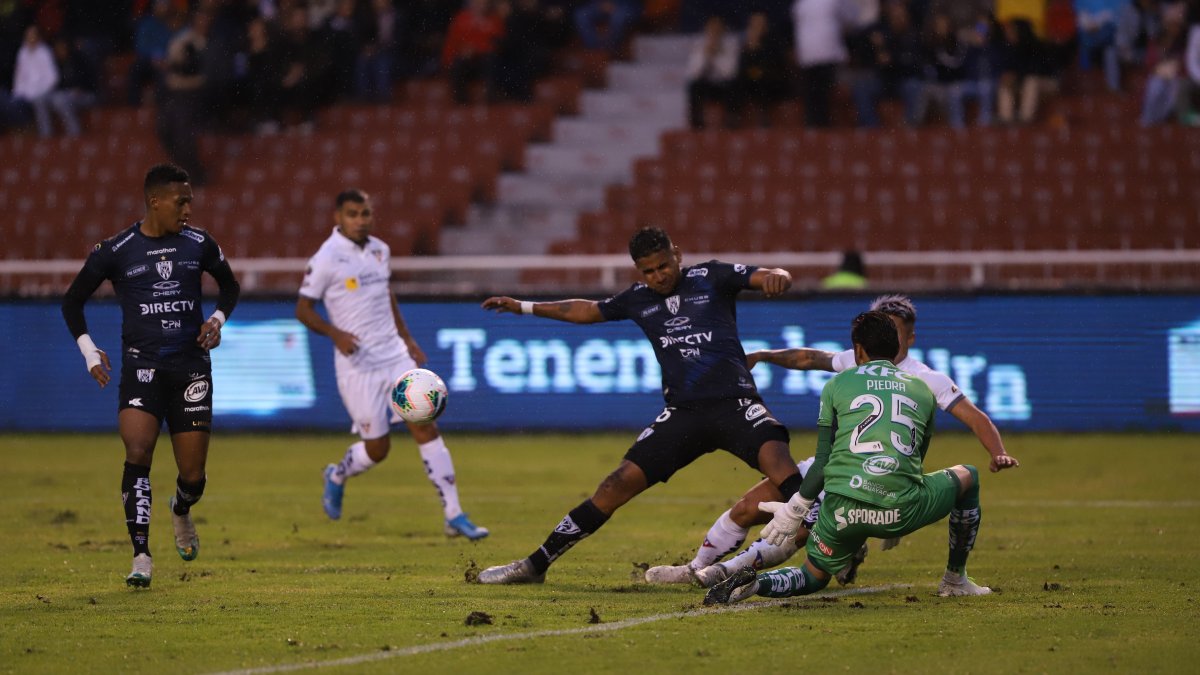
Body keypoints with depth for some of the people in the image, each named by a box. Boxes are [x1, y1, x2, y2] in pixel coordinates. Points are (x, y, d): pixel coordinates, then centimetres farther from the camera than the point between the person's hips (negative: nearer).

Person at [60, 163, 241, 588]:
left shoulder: (199, 245, 4)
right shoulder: (116, 251, -3)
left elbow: (229, 286, 23)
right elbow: (72, 301, 8)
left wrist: (218, 319, 4)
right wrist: (88, 349, -3)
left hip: (191, 366, 2)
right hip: (141, 366, -2)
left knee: (193, 475, 3)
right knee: (137, 454, -21)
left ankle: (181, 511, 40)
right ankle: (141, 556, -17)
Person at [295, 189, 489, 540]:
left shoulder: (380, 250, 10)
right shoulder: (326, 258, -10)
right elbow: (303, 309, -7)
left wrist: (408, 339, 22)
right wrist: (335, 333, -23)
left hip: (394, 354, 5)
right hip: (358, 364, -5)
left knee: (425, 428, -5)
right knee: (377, 448, -2)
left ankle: (454, 515, -4)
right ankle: (337, 477, 33)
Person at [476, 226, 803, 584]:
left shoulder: (711, 277, 2)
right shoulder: (638, 299, 15)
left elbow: (775, 278, -9)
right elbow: (588, 310, 32)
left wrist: (775, 277, -34)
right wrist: (525, 307, 34)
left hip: (734, 403, -3)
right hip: (683, 413, 4)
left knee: (778, 462, -30)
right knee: (620, 483, -3)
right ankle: (536, 565, 5)